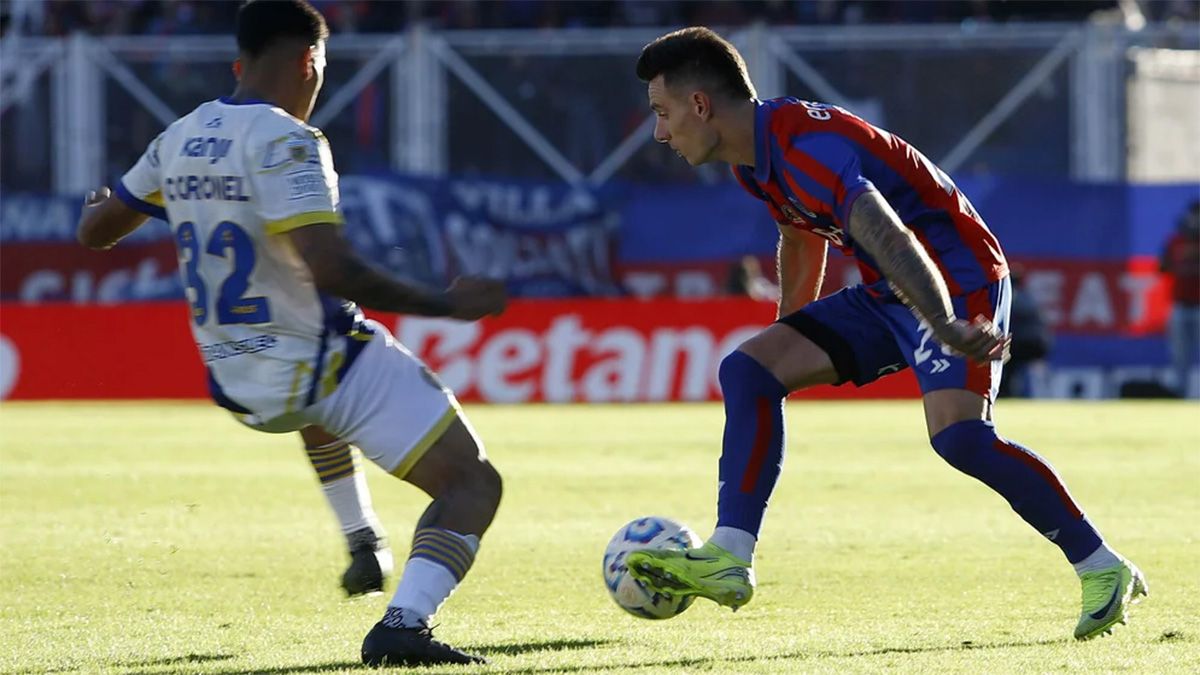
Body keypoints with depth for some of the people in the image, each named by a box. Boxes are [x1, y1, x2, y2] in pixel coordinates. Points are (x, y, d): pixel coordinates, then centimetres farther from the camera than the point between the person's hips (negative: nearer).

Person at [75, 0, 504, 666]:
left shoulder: (180, 139, 4)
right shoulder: (285, 142, -19)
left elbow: (93, 229, 18)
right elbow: (333, 272, -29)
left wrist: (102, 202, 42)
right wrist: (444, 305, -20)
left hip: (235, 383, 8)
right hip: (324, 364, -8)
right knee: (473, 486, -5)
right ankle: (403, 624, -24)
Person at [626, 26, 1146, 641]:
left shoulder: (807, 148, -26)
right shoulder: (756, 158, 5)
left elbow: (890, 239, -40)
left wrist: (945, 328, -53)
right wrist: (791, 334, 37)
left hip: (957, 280, -10)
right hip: (888, 294, 10)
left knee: (958, 433, -29)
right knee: (748, 369, 0)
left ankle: (1105, 571, -16)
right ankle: (727, 562, -4)